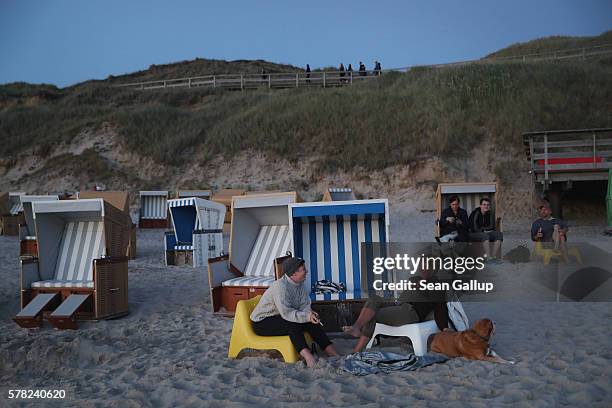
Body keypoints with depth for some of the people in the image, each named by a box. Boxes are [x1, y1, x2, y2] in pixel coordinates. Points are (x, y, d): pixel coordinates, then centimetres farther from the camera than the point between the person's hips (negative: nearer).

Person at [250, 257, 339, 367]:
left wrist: (309, 313, -25)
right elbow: (286, 312, -33)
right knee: (293, 324, -34)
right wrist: (306, 316, -39)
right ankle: (308, 357, -46)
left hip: (282, 317, 8)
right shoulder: (280, 286, -27)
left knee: (312, 322, -12)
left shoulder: (300, 285, 0)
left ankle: (334, 355, -15)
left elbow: (305, 305, -3)